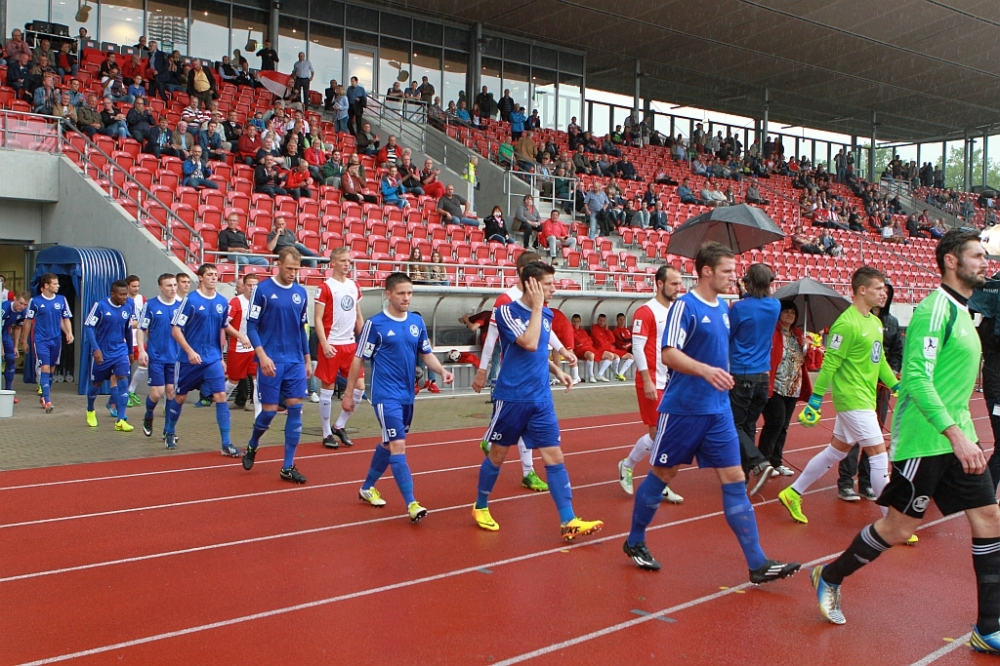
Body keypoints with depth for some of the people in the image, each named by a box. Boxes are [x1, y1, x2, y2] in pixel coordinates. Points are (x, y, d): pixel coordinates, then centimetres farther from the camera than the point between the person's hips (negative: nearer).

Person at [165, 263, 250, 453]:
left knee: (221, 396, -8)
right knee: (180, 396, 13)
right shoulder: (190, 300, -11)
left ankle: (226, 444, -6)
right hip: (189, 359, -3)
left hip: (213, 359, 3)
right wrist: (190, 351, -20)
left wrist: (240, 335, 2)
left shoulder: (222, 302, 3)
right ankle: (169, 432, 38)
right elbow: (176, 329, -10)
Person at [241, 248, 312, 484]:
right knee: (269, 410, -1)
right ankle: (252, 447, 31)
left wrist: (307, 360, 15)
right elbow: (251, 325, -6)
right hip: (271, 361, -4)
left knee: (295, 409, 0)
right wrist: (262, 355, -17)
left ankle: (288, 467, 8)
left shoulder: (301, 293, 8)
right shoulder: (263, 289, -6)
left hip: (296, 361, 4)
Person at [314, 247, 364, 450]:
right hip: (331, 345, -6)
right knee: (327, 389, 2)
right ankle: (327, 434, 14)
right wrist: (324, 344, -18)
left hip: (350, 344, 6)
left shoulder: (354, 286, 11)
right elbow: (318, 319, -10)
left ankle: (339, 426, 21)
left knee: (359, 387, 4)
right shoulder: (326, 287, -7)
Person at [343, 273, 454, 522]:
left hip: (407, 395, 6)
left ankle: (368, 487, 36)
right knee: (398, 446, -12)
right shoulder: (375, 324, -9)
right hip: (386, 396, -6)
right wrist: (348, 394, -2)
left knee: (389, 444, 17)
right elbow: (358, 359, -4)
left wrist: (442, 371, -7)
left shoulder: (417, 321, 5)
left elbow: (426, 353, 12)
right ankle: (411, 504, -12)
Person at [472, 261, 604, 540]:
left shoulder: (547, 314, 8)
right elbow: (529, 344, -26)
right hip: (511, 398, -5)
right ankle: (480, 507, 30)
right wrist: (537, 306, -19)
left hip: (541, 399, 5)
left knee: (554, 457, 0)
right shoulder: (507, 311, -12)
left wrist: (557, 370, 8)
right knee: (497, 455, 9)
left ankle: (569, 522, 1)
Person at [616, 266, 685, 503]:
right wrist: (647, 381, -18)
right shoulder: (646, 311, -11)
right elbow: (637, 347, -15)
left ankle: (660, 485, 16)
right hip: (653, 383, -7)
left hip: (672, 382, 7)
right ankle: (627, 465, 18)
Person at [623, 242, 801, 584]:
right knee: (662, 475, 7)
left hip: (718, 411, 7)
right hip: (682, 409, -6)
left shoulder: (722, 307, 11)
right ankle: (634, 542, 26)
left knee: (734, 480, 2)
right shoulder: (685, 305, -12)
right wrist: (706, 370, -33)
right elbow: (669, 354, -21)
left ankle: (758, 564, 4)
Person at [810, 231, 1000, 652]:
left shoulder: (961, 311, 14)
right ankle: (829, 578, 20)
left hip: (957, 440, 9)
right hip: (924, 440, -9)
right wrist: (956, 435, -29)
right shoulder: (936, 309, -15)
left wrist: (965, 434, 21)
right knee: (898, 528, -1)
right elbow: (917, 377, -25)